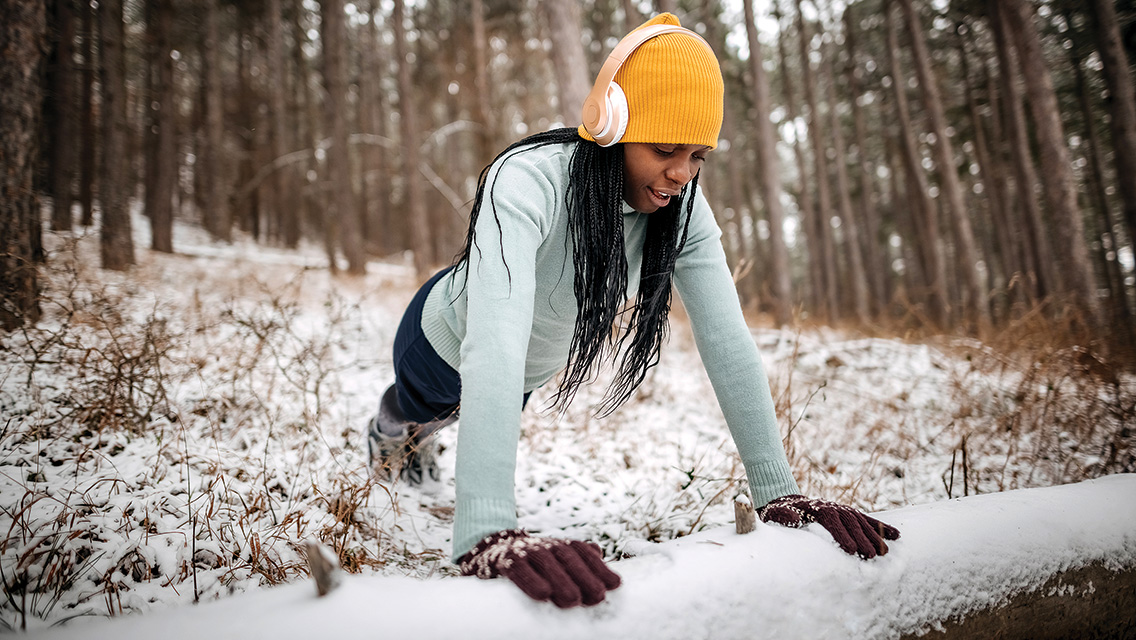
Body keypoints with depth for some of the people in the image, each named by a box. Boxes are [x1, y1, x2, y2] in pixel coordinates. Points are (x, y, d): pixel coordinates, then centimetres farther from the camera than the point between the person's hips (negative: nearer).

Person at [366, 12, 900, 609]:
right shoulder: (527, 182, -44)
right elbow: (493, 345, -57)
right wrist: (487, 536, -68)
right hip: (448, 347, -5)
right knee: (415, 408, 31)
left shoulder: (681, 206, -28)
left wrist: (779, 493, -39)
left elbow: (727, 341, -32)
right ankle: (392, 427, 67)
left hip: (535, 368, 5)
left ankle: (422, 433, 72)